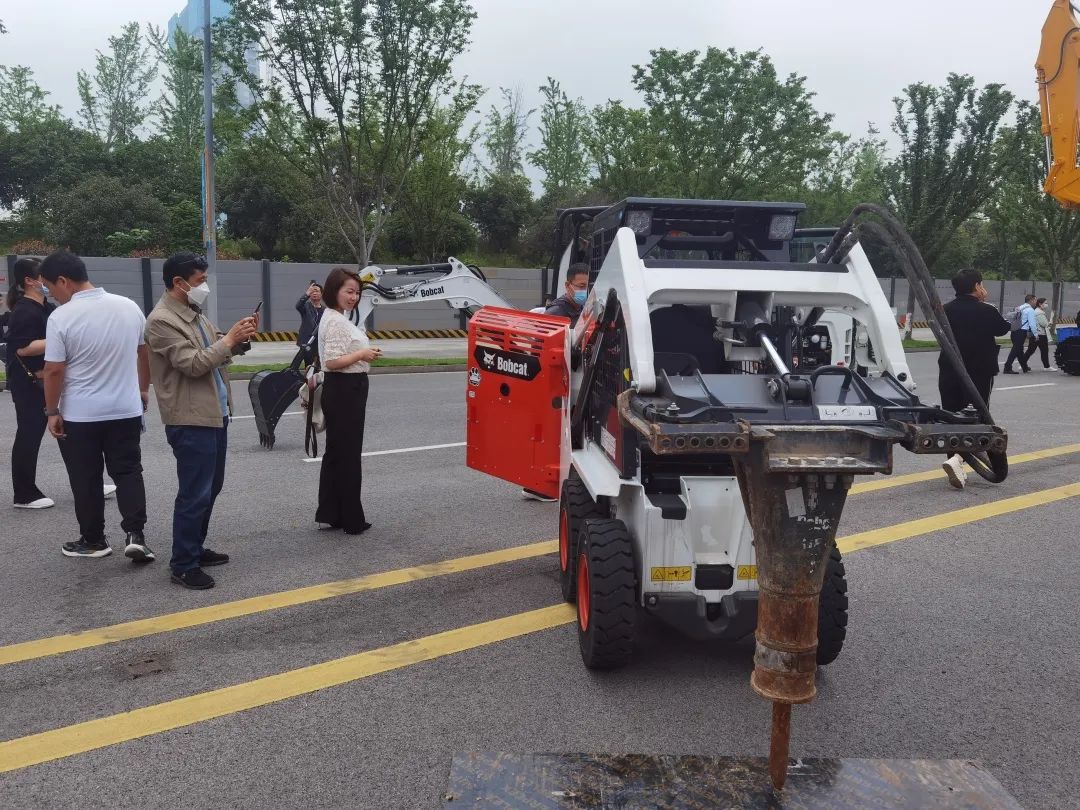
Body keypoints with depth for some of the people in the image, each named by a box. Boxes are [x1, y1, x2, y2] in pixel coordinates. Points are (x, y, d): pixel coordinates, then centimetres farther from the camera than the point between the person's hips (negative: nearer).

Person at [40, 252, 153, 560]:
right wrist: (143, 389, 21)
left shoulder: (61, 317, -15)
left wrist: (52, 411, -2)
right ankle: (135, 535, -2)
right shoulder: (129, 306, -1)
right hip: (126, 410, 4)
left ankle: (93, 540, 20)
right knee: (128, 472, 10)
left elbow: (54, 370, -13)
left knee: (86, 480, 10)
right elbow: (144, 352, 9)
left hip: (79, 415, -3)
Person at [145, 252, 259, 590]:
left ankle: (195, 548, 31)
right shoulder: (161, 320, -15)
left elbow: (216, 354, 20)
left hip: (214, 413, 10)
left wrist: (238, 337, 3)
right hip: (190, 421, -10)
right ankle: (183, 565, 8)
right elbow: (193, 363, -21)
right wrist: (229, 339, -16)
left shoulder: (194, 313, 14)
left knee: (210, 487, 18)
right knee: (195, 493, -4)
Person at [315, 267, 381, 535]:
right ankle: (352, 520, 6)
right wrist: (362, 355, -18)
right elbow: (332, 361, -24)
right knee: (349, 455, -3)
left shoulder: (338, 318, 14)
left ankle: (330, 513, 22)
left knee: (336, 452, 14)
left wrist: (365, 351, 8)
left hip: (344, 391, 11)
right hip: (344, 390, -11)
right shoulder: (336, 321, -17)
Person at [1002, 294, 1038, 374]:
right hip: (1022, 331, -8)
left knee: (1019, 349, 16)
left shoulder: (1019, 308, 19)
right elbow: (1032, 323, -11)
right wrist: (1036, 334, -2)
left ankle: (1024, 367, 30)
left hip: (1015, 331, 8)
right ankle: (1007, 368, -14)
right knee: (1016, 349, -9)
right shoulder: (1030, 310, -6)